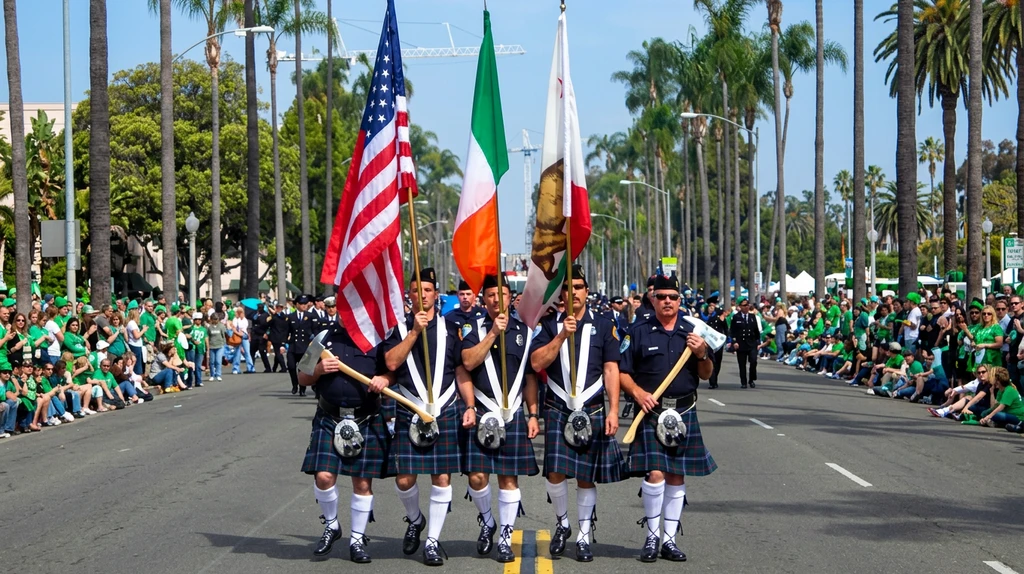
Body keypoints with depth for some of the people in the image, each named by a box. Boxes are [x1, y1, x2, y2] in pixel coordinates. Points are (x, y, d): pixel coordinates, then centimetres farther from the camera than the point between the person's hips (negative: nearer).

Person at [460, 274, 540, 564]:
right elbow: (468, 362, -11)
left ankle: (505, 538, 9)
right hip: (481, 413, -1)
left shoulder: (524, 331, 9)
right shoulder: (474, 329, 5)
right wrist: (493, 332, -14)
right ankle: (487, 522, 20)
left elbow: (530, 377, 12)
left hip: (514, 416, 1)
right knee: (477, 475, -6)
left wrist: (533, 414, 6)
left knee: (509, 477, 1)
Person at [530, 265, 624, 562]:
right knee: (555, 471, -11)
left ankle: (583, 537, 15)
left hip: (592, 411, 0)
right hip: (557, 409, 0)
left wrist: (613, 410, -5)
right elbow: (536, 363, -6)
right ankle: (562, 523, 14)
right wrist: (562, 335, -16)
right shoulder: (550, 324, 5)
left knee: (587, 477, 5)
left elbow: (611, 370, 2)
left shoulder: (603, 325, 5)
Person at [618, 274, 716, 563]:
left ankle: (669, 539, 15)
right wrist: (637, 392, -14)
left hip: (684, 414, 3)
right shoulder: (639, 333, 2)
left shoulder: (692, 332, 9)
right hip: (650, 412, -3)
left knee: (677, 477, 7)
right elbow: (621, 372, 3)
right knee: (655, 474, -13)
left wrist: (702, 354, -7)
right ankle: (651, 537, 1)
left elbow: (706, 374, 12)